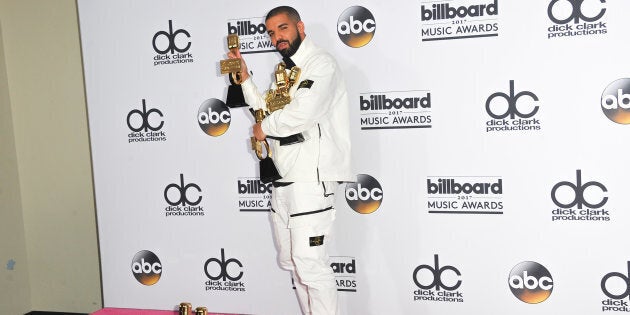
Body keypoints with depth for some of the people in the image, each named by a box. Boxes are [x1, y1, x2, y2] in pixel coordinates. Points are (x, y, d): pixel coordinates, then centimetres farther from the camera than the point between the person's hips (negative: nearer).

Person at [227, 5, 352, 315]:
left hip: (310, 176, -9)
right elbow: (267, 110, 22)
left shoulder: (320, 64, -7)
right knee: (290, 260, 14)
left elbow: (302, 113, -22)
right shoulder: (285, 70, 22)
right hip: (282, 176, 10)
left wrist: (265, 128, -6)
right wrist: (245, 78, 15)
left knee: (308, 260, -11)